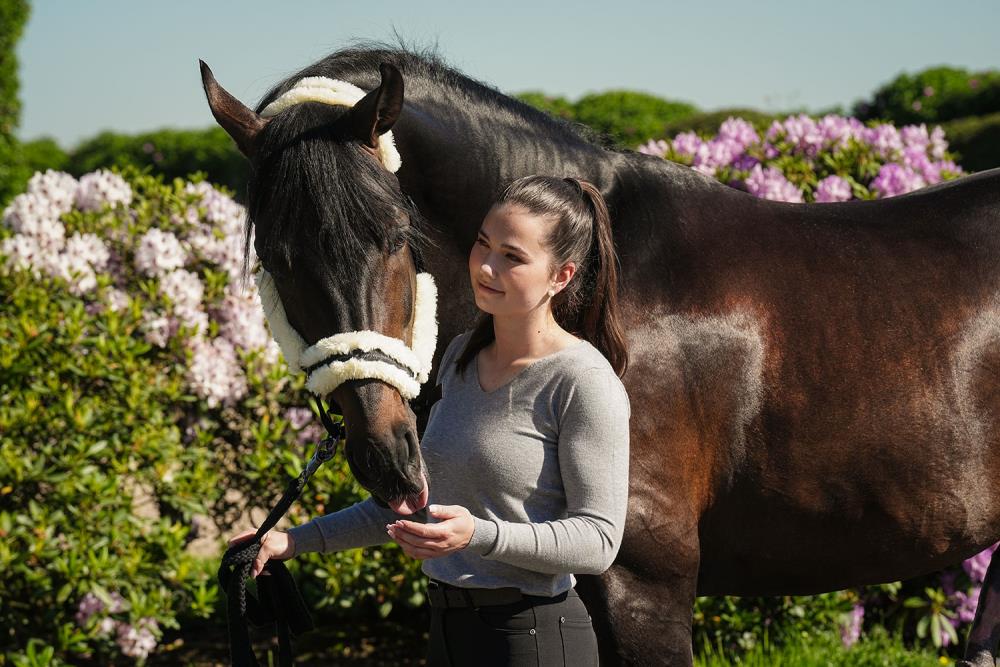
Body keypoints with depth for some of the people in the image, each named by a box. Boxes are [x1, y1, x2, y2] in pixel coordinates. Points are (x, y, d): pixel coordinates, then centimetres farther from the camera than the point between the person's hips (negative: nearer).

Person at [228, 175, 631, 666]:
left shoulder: (583, 381, -15)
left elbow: (598, 538, -18)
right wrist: (300, 540, 13)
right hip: (448, 628, 7)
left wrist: (480, 534, -31)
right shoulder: (461, 356, 8)